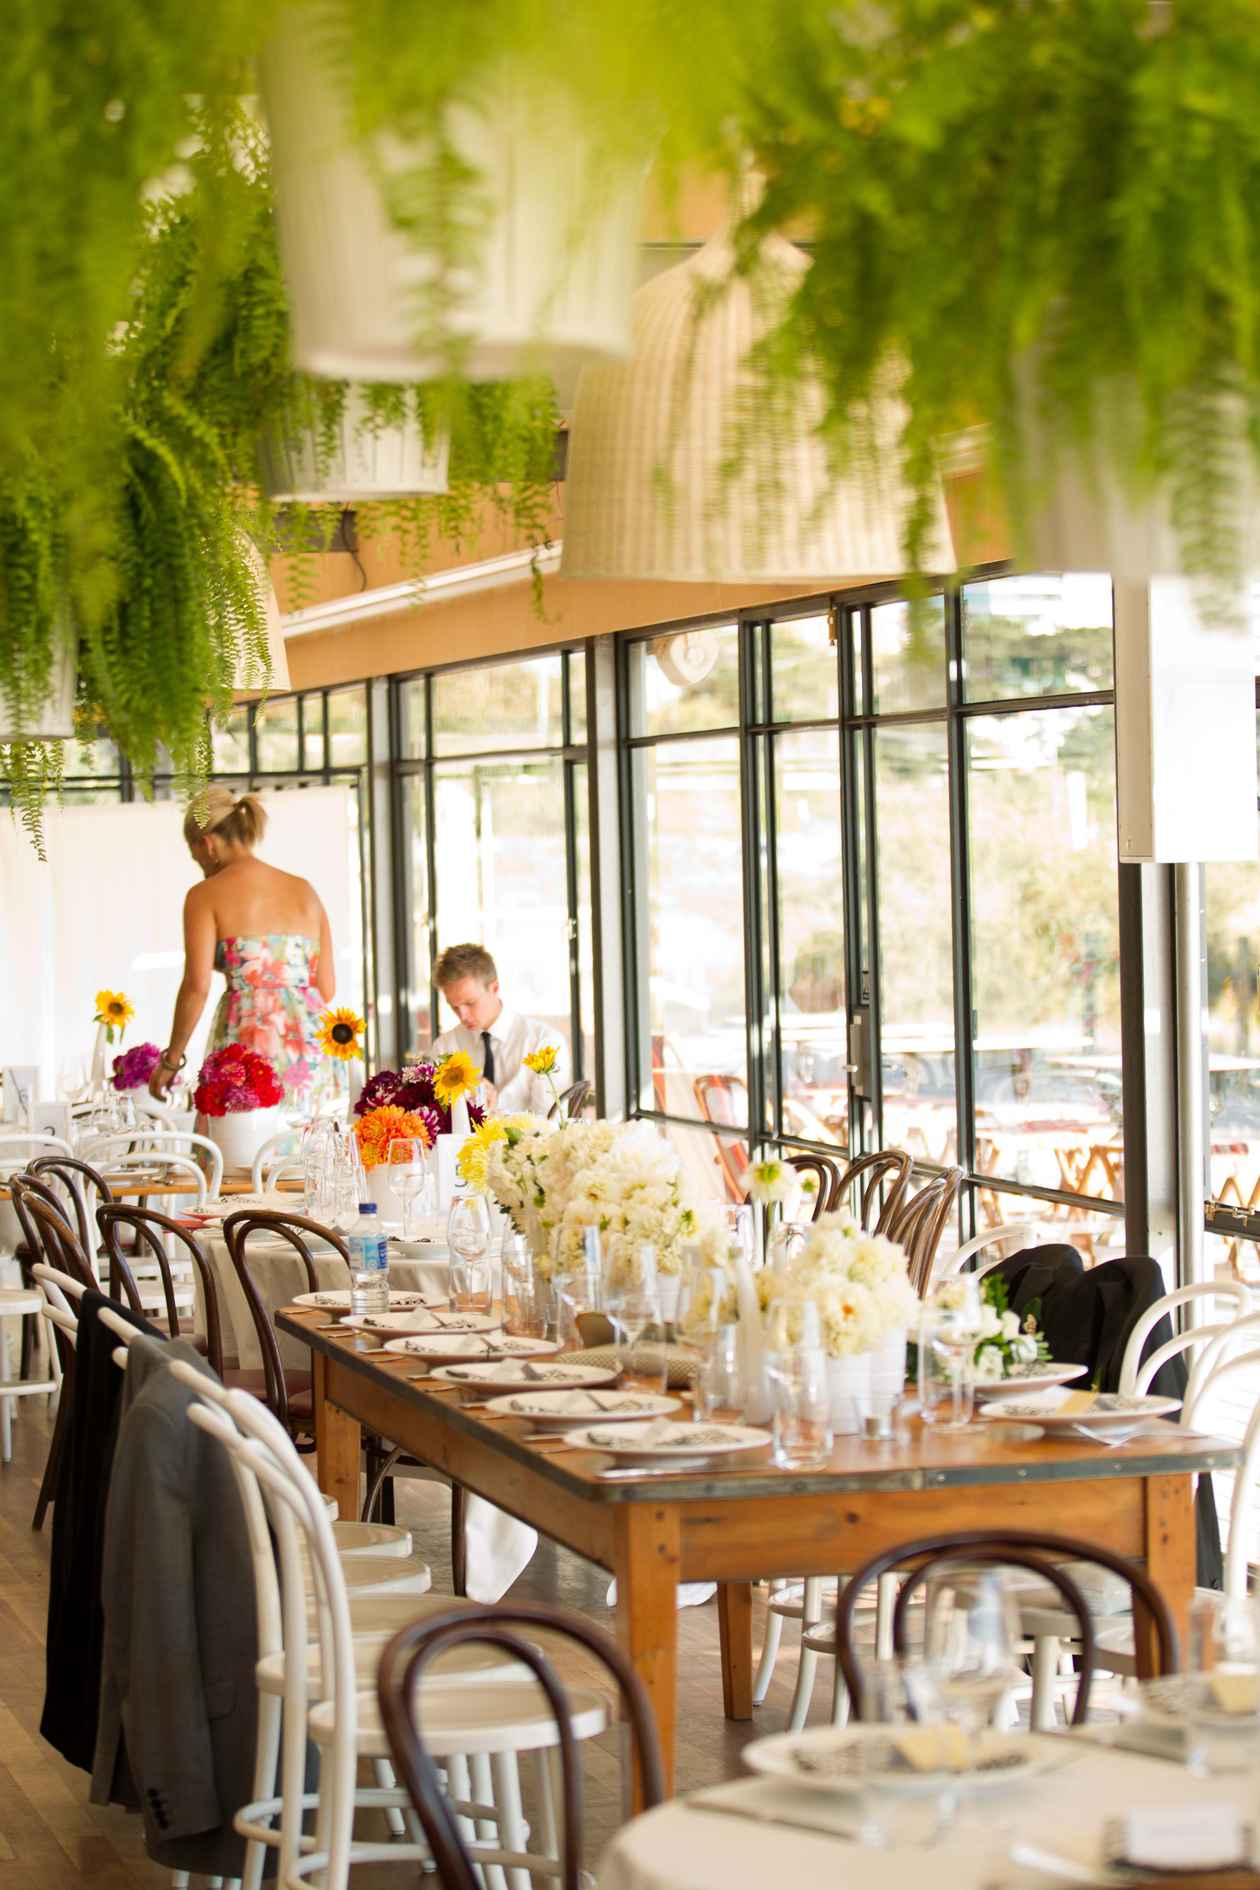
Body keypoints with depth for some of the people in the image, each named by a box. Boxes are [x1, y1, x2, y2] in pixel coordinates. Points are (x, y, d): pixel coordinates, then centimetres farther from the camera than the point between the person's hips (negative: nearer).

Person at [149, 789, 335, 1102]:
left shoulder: (206, 895, 0)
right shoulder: (305, 891, 15)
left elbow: (197, 986, -9)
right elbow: (327, 989, 14)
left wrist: (171, 1060, 0)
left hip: (245, 1042, -4)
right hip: (308, 1044, 4)